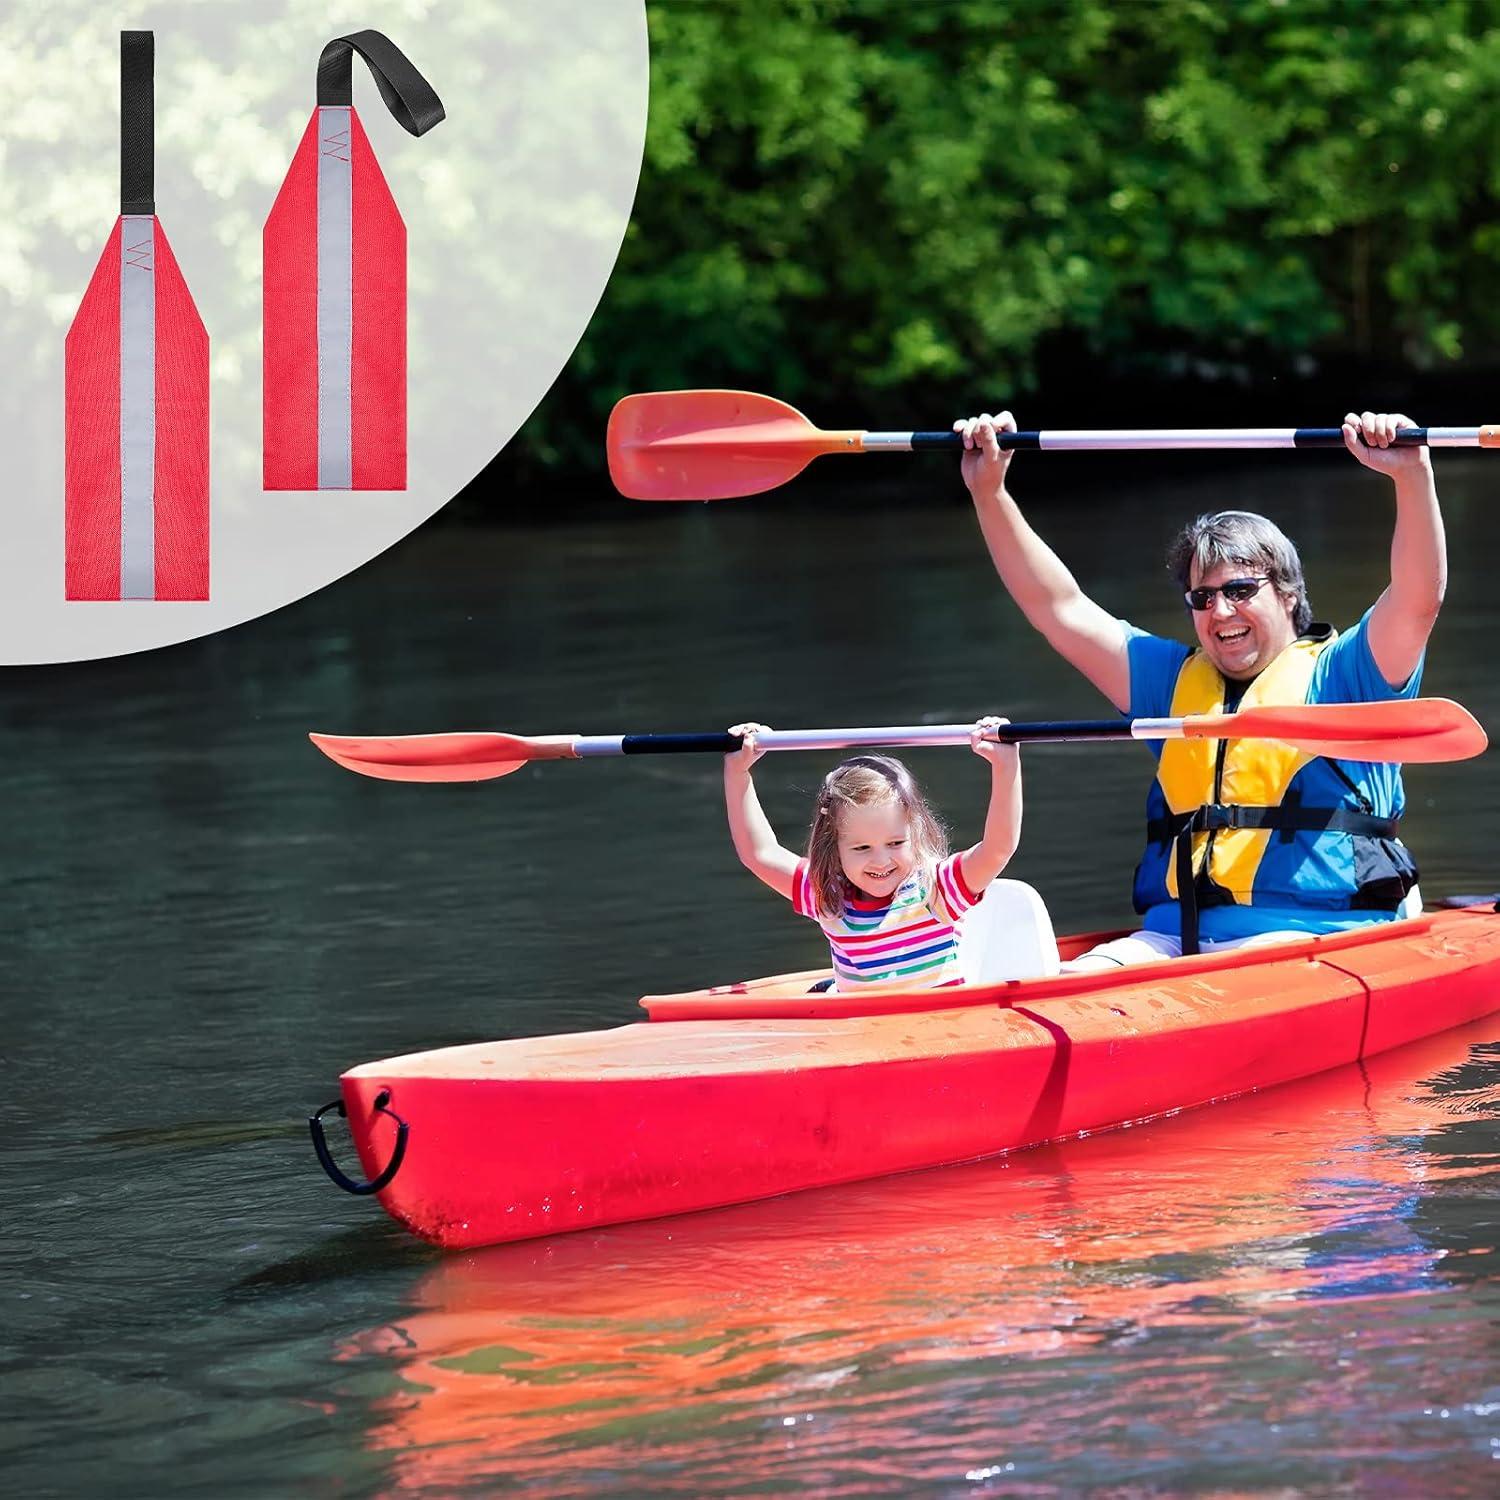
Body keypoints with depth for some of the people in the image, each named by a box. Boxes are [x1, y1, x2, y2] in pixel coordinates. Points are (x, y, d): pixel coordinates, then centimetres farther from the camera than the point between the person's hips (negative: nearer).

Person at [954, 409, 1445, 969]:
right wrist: (989, 493, 16)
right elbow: (1059, 609, 24)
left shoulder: (1338, 674, 8)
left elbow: (1418, 601, -9)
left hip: (1314, 937, -5)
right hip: (1173, 936, 5)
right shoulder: (1177, 681, 24)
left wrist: (1413, 477, -23)